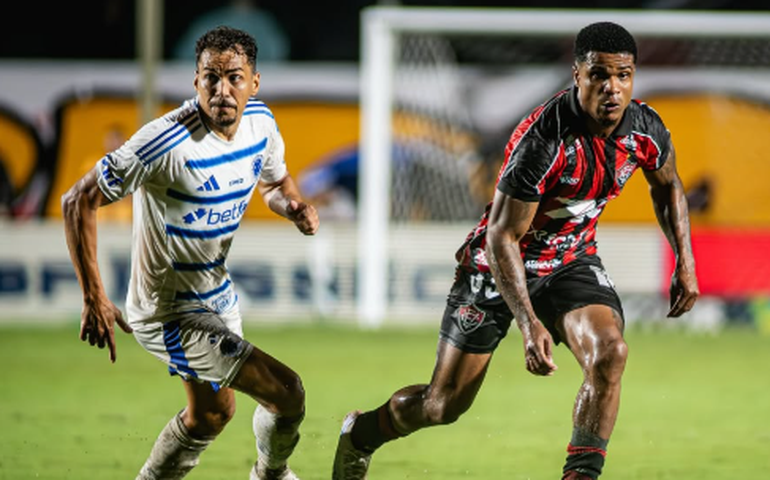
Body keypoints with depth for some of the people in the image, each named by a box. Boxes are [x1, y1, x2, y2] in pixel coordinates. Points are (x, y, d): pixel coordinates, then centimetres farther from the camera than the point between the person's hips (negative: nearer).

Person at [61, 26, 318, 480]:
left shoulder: (261, 122, -7)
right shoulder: (168, 142, -30)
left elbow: (275, 180, 16)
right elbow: (79, 200, -24)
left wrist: (296, 206, -10)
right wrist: (94, 300, -28)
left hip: (217, 294, 8)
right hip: (169, 314, -8)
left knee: (212, 414, 26)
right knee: (287, 391, -9)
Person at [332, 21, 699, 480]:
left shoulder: (646, 129, -14)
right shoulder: (543, 140, -33)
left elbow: (668, 185, 12)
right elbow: (501, 238, -29)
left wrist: (686, 262, 7)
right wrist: (530, 324, -36)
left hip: (571, 261, 4)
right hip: (498, 265, -4)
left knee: (609, 353, -26)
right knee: (442, 405, 5)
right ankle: (361, 432, 35)